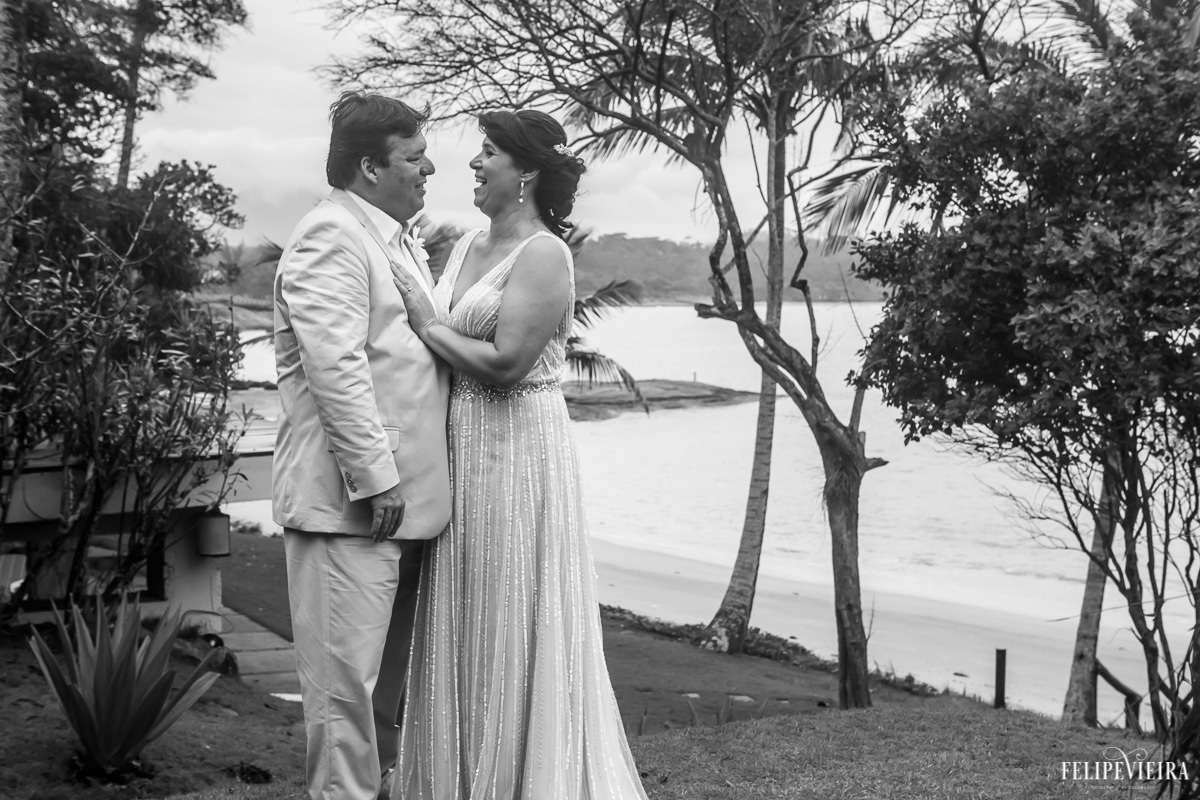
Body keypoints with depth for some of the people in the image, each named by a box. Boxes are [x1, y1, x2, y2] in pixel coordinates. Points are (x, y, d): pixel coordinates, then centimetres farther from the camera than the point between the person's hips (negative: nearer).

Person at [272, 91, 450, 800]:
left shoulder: (404, 242, 20)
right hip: (350, 500, -9)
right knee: (346, 676, -5)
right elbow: (336, 367, -20)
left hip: (405, 498, 10)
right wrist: (375, 477, -22)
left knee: (388, 674, 17)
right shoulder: (330, 236, -10)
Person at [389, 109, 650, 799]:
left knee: (511, 630, 1)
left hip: (516, 451, -8)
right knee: (462, 631, 13)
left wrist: (430, 325, -13)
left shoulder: (543, 256, -12)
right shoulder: (468, 245, 13)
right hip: (460, 452, 8)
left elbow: (504, 362, -21)